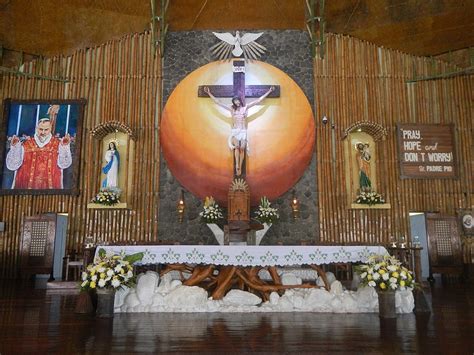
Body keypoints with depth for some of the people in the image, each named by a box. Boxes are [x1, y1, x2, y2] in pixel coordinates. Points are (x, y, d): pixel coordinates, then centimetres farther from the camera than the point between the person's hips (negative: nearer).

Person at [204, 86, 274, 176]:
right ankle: (237, 165, -22)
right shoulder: (231, 108, 7)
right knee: (236, 146, -19)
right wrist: (209, 93, 4)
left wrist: (268, 92, 8)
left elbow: (258, 101, 8)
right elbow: (218, 102, 6)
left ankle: (240, 168, 3)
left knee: (242, 149, -5)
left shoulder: (245, 107, 7)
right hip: (234, 131, 0)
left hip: (243, 131, 0)